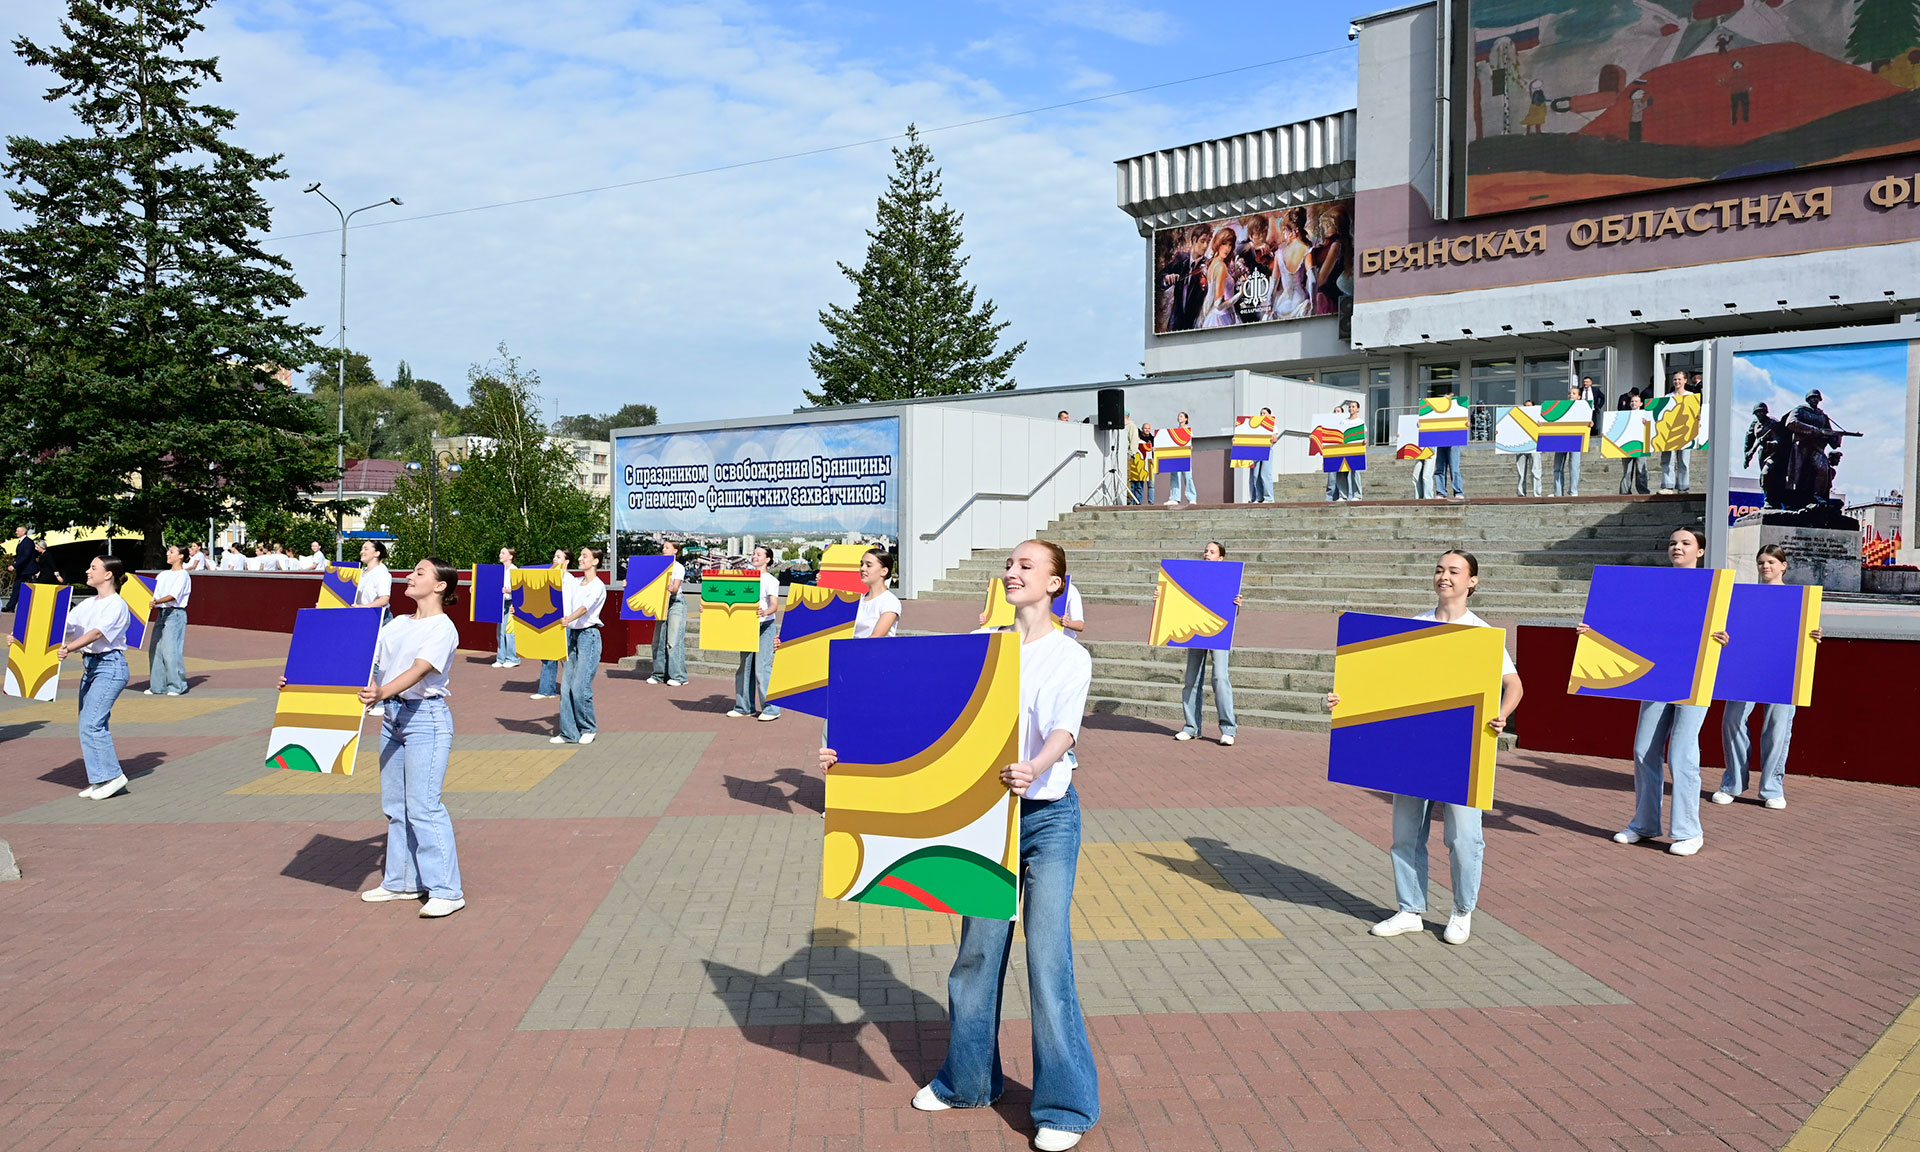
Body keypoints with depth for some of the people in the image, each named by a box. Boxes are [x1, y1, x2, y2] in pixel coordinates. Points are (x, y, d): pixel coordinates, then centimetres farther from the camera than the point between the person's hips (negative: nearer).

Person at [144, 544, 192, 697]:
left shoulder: (183, 575, -5)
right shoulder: (163, 575, 18)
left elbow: (173, 596, -17)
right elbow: (153, 593, 16)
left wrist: (156, 602, -31)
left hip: (175, 614, -7)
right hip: (161, 613, 8)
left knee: (170, 649, -11)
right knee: (156, 649, 4)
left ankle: (177, 686, -4)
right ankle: (158, 685, 10)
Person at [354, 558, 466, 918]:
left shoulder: (443, 628, -11)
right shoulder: (397, 624, 14)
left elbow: (418, 671, -26)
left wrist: (382, 692, -44)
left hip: (426, 717, -8)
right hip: (392, 716, 8)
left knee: (423, 806, -11)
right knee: (395, 804, 13)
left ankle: (446, 890, -6)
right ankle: (402, 881, 25)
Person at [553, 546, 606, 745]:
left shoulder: (598, 586, -9)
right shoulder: (574, 582, 13)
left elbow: (585, 607, -26)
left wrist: (568, 619, -43)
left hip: (588, 635, -7)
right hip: (572, 634, 7)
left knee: (580, 686, -10)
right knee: (566, 685, 3)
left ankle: (588, 729, 7)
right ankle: (569, 732, 8)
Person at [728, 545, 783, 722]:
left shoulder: (771, 580, -6)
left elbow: (775, 605, -18)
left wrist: (765, 612, -40)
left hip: (765, 626, -7)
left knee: (763, 668, -11)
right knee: (745, 667, 9)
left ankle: (771, 709, -5)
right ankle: (744, 707, 19)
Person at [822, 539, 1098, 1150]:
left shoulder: (1071, 657, -4)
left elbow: (1064, 732, -20)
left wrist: (1034, 769, -42)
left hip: (1048, 816, -4)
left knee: (1048, 956, -5)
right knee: (978, 948, 11)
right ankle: (968, 1079, 29)